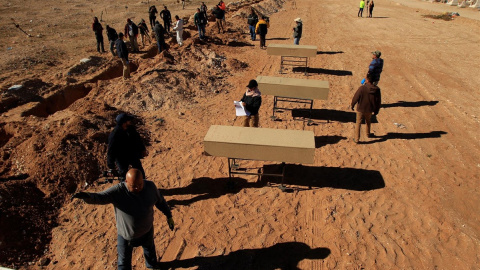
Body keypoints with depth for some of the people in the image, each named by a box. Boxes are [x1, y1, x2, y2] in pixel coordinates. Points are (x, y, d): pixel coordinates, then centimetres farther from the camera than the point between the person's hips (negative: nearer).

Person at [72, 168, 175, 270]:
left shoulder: (150, 186, -19)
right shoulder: (118, 191, -30)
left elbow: (160, 201, -3)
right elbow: (99, 197, -43)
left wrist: (169, 216, 5)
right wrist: (87, 196, -65)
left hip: (147, 230, 4)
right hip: (126, 234, -3)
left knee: (149, 248, 33)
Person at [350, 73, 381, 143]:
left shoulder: (362, 88, -23)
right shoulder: (377, 89, -10)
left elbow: (355, 98, -13)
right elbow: (378, 101, -1)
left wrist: (352, 105, 5)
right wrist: (376, 110, 12)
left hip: (360, 109, -3)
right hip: (369, 110, 3)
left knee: (358, 123, 10)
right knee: (368, 122, 28)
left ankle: (356, 138, 12)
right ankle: (368, 134, 47)